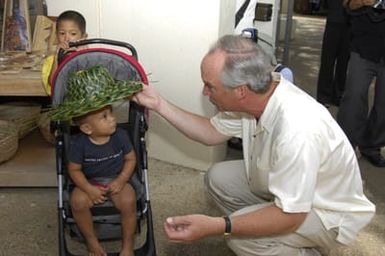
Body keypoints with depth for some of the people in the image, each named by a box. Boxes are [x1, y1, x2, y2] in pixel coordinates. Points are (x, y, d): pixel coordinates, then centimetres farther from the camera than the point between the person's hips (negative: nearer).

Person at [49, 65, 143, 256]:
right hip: (90, 182, 0)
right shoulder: (79, 143, -15)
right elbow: (74, 169, -7)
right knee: (78, 202, -29)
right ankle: (91, 240, -2)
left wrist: (121, 180, -16)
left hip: (116, 180, 0)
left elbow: (131, 158, -2)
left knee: (128, 201, -27)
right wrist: (88, 188, -20)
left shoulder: (120, 136, -12)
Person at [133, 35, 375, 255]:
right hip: (291, 186, 8)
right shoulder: (255, 94, -14)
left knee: (242, 236, -27)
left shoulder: (297, 131, -40)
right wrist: (160, 104, -4)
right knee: (218, 177, 6)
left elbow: (290, 216, -32)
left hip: (330, 212, -8)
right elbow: (212, 132, 2)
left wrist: (215, 226, -37)